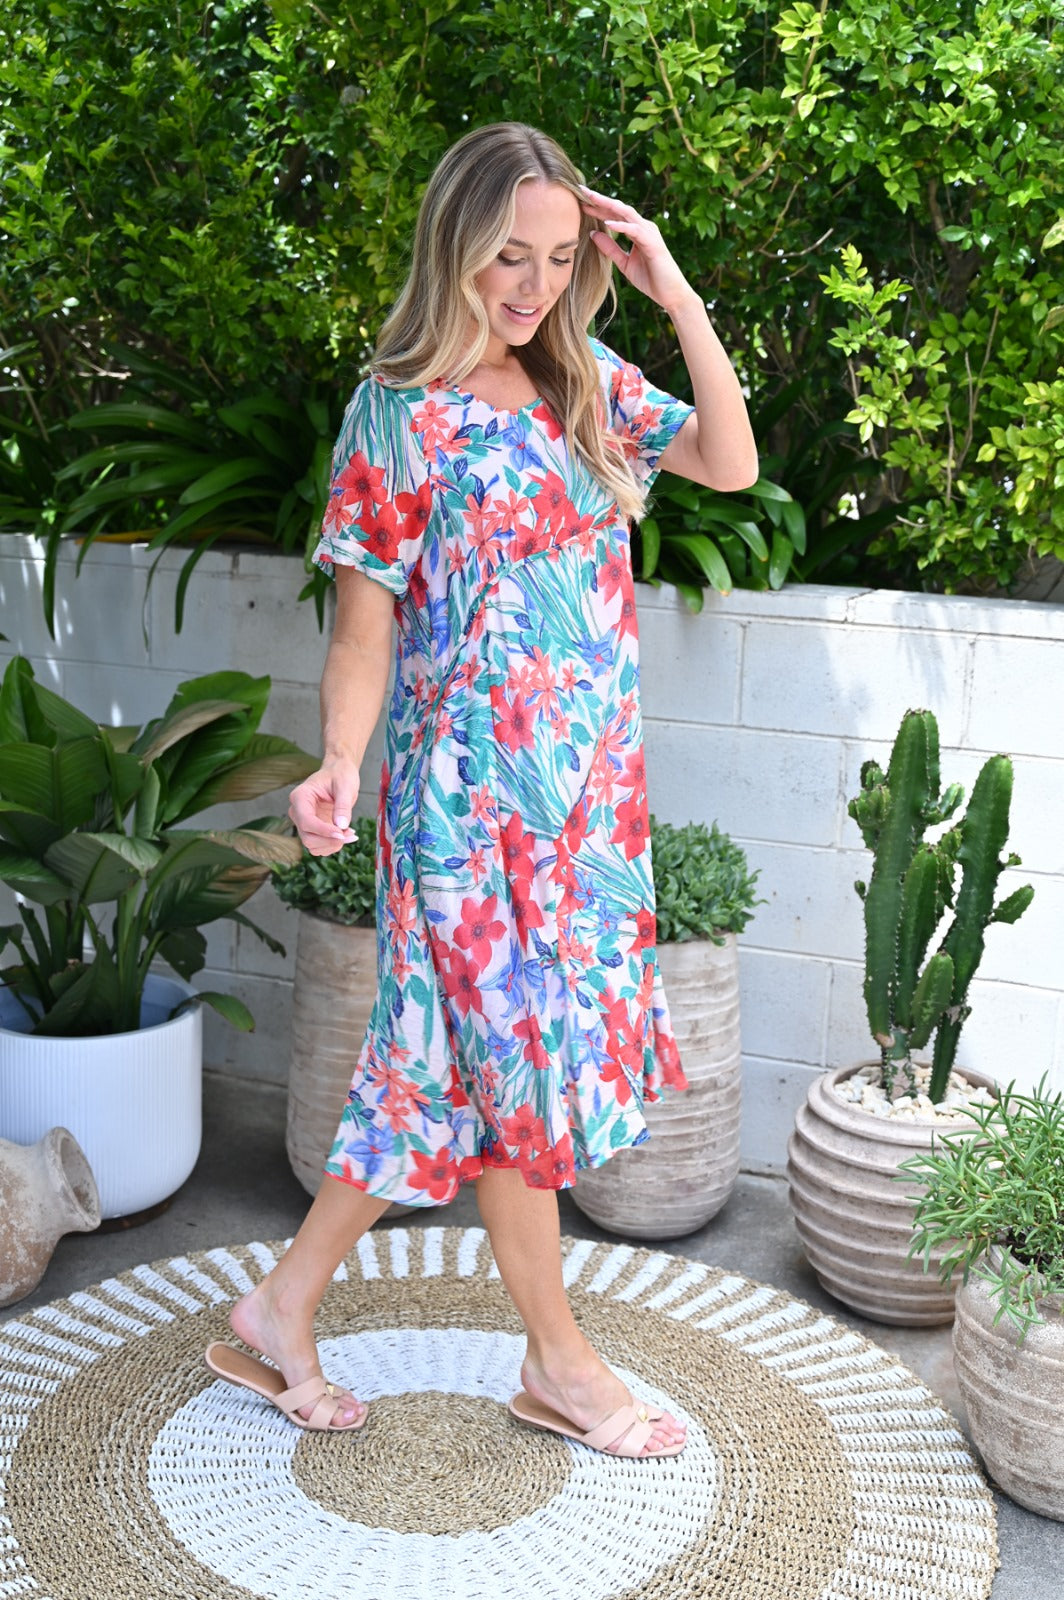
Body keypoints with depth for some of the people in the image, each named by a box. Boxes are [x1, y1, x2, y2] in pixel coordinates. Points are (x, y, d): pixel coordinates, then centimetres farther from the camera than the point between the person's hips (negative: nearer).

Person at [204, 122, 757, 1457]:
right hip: (471, 787, -7)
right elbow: (363, 629, -8)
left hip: (589, 785, 7)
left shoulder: (586, 384, 9)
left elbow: (731, 463, 2)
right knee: (512, 1057, 3)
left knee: (460, 1060, 12)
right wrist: (339, 766, -24)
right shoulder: (400, 412, -8)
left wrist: (676, 295, -4)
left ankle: (282, 1308, 27)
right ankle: (560, 1365, 21)